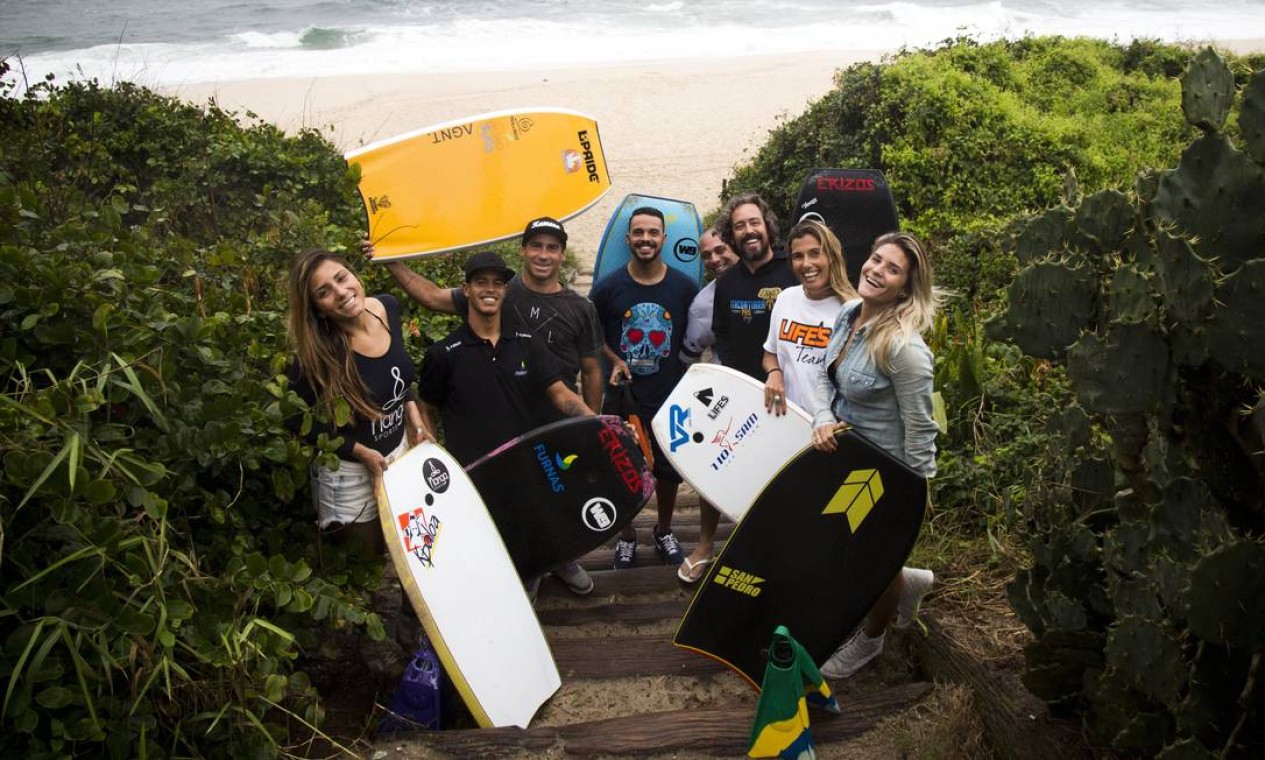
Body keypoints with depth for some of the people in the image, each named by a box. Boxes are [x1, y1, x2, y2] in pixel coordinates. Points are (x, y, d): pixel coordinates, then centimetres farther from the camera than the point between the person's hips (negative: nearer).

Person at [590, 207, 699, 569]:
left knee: (669, 468, 14)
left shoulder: (685, 287, -2)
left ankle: (664, 531, 36)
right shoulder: (608, 287, -5)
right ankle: (626, 536, 28)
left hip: (671, 396, 1)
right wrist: (614, 360, -9)